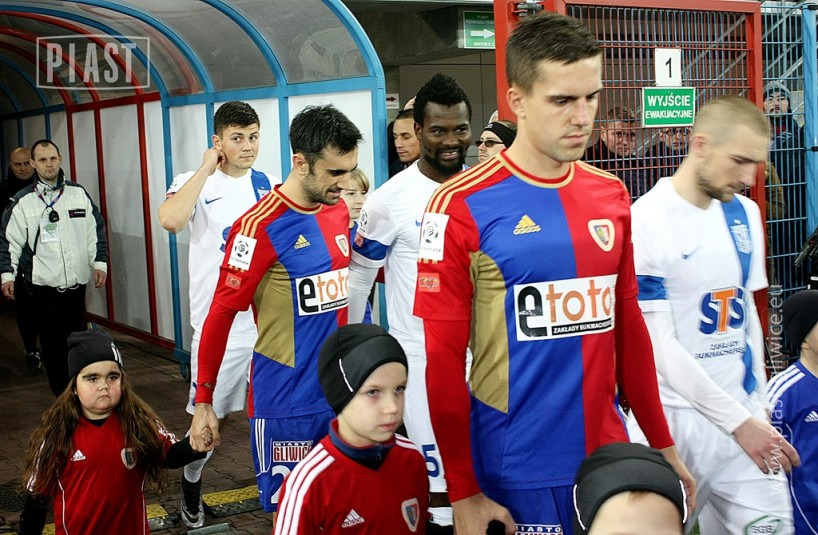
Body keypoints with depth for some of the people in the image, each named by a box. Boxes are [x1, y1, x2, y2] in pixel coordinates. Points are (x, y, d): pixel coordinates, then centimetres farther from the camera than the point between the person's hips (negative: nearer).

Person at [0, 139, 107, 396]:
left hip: (76, 280, 2)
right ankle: (62, 394, 9)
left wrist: (100, 262, 4)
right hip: (43, 283, -2)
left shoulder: (78, 193, 6)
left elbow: (96, 229, 10)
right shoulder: (23, 201, 0)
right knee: (52, 339, 0)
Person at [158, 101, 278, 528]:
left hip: (269, 321, 4)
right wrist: (206, 169, -19)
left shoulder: (270, 185, 7)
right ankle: (191, 486, 31)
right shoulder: (196, 183, -5)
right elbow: (171, 220, -28)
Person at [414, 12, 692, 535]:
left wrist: (662, 443, 11)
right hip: (517, 472, -4)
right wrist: (463, 491, -8)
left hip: (609, 454, 5)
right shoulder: (462, 206, -12)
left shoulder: (612, 196, 3)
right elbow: (444, 358, -9)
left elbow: (629, 324, 11)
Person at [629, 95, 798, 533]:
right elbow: (660, 344, -16)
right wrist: (737, 420, -17)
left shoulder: (744, 213, 8)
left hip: (744, 412, 6)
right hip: (676, 416, -6)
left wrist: (760, 404, 15)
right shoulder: (646, 221, -14)